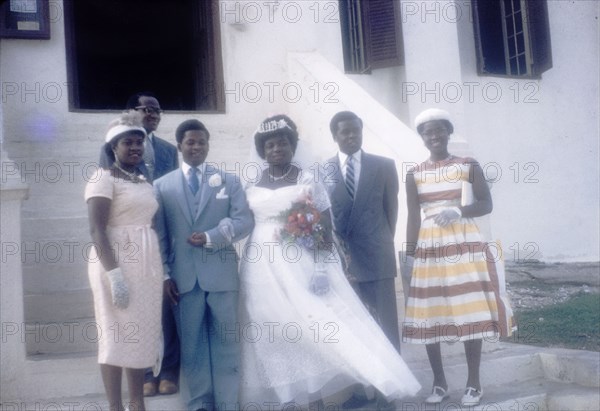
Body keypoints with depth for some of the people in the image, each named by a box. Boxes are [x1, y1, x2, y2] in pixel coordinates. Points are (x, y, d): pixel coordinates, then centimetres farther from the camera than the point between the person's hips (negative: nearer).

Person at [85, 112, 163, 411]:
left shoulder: (144, 182, 15)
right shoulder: (104, 177, -6)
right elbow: (97, 230, -14)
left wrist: (163, 271, 13)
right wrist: (115, 274, -22)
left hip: (147, 264, 7)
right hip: (117, 263, -7)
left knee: (142, 335, 10)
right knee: (116, 335, -2)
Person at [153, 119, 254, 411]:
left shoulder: (229, 181, 9)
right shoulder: (162, 185, 9)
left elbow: (245, 220, -1)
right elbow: (160, 234, 6)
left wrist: (211, 237, -13)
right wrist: (164, 275, -1)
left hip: (221, 273, 0)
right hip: (183, 277, 1)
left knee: (225, 342, 4)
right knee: (192, 343, 7)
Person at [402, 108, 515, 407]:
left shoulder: (469, 166, 3)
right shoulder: (414, 174, 6)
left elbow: (486, 204, -1)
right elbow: (413, 217, 5)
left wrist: (459, 211, -19)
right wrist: (410, 254, -1)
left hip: (465, 245, -2)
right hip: (429, 248, 2)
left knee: (470, 312, -2)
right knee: (430, 315, 2)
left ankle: (474, 383, 9)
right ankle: (439, 383, 14)